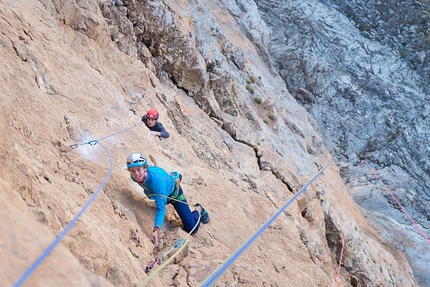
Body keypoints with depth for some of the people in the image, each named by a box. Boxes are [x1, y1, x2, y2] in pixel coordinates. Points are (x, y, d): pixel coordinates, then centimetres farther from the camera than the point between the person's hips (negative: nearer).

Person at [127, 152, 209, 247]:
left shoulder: (157, 180, -47)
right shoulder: (134, 176, -29)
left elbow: (160, 208, -49)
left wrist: (156, 230, -60)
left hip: (174, 193, -5)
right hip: (158, 193, 6)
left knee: (191, 228, -8)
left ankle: (198, 210, 24)